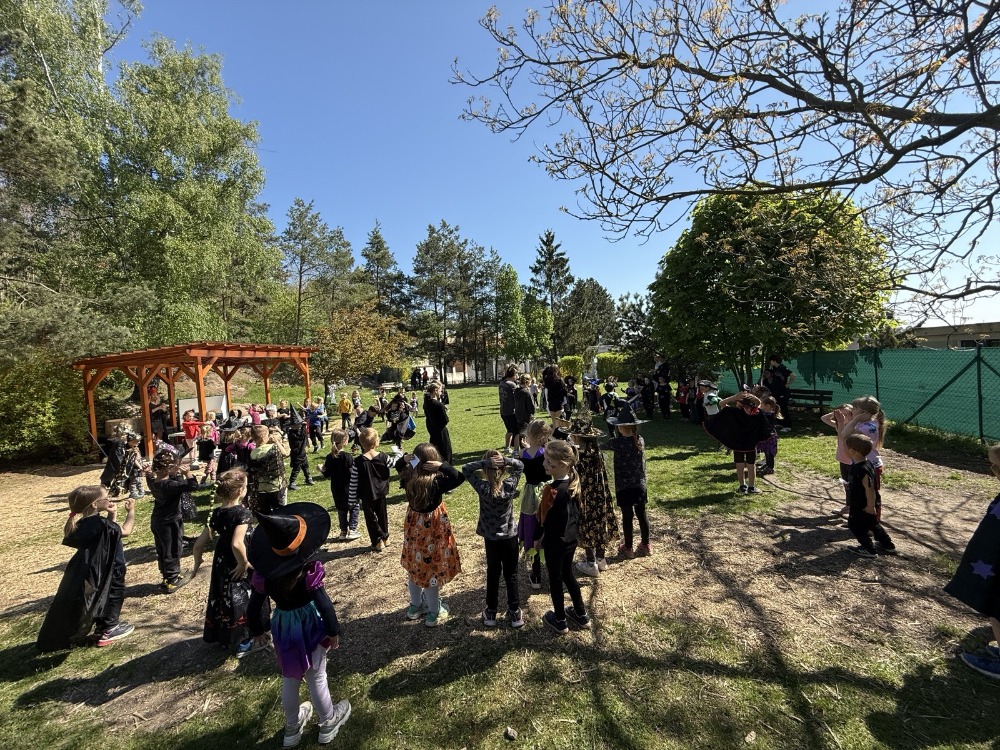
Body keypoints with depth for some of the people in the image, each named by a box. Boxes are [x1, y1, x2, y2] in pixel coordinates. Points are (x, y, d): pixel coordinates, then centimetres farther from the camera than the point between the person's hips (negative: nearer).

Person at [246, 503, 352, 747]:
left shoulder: (263, 574, -16)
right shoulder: (309, 572, -28)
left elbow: (254, 609, -4)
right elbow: (324, 605, -23)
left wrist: (258, 630, 15)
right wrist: (333, 631, -7)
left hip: (282, 629, 4)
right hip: (309, 628, -4)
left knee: (289, 680, 25)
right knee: (316, 678, 17)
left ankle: (292, 728, 47)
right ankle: (328, 723, 40)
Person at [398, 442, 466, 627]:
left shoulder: (408, 478, -12)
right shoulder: (436, 482, -28)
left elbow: (398, 467, 9)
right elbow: (460, 477, -32)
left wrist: (404, 459, -10)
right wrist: (443, 466, -31)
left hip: (414, 529, 5)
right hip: (432, 530, -5)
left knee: (415, 567, 22)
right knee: (432, 569, 10)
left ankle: (415, 606, 41)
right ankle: (433, 614, 26)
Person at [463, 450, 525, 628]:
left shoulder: (482, 488, -20)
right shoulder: (510, 486, -18)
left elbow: (466, 469, -11)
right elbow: (520, 465, -4)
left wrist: (485, 462, -24)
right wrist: (505, 460, -22)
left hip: (491, 538, 0)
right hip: (510, 536, 0)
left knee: (493, 574, 18)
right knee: (511, 575, 15)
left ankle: (491, 613, 28)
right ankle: (515, 613, 23)